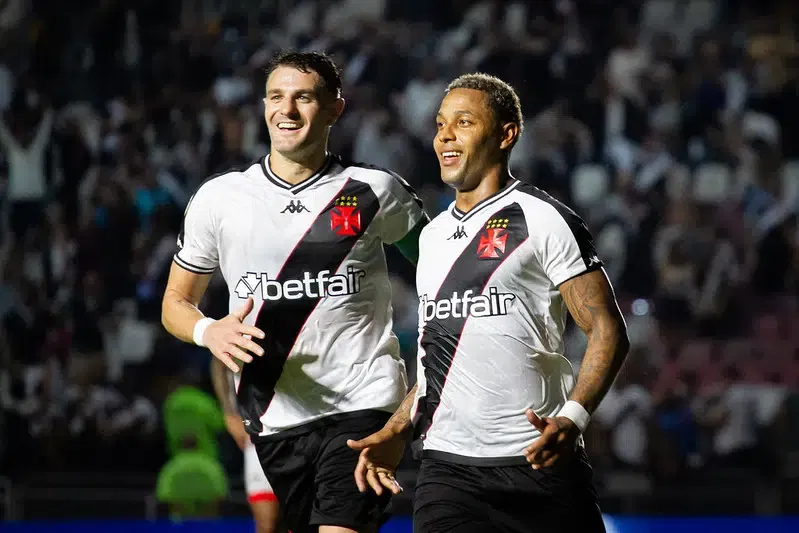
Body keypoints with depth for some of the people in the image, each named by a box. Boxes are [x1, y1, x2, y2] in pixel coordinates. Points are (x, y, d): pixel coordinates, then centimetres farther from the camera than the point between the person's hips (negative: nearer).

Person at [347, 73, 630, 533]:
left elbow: (608, 331, -8)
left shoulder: (544, 219, -3)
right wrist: (397, 431, 16)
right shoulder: (434, 235, 18)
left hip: (539, 461, -5)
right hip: (448, 466, 5)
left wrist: (572, 418, -23)